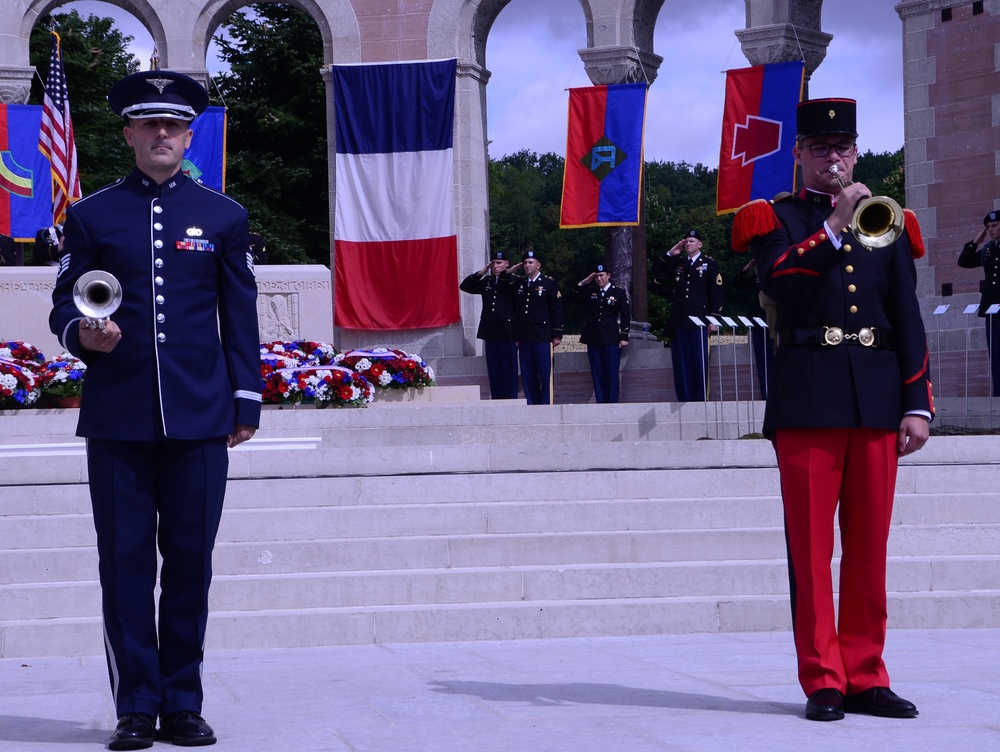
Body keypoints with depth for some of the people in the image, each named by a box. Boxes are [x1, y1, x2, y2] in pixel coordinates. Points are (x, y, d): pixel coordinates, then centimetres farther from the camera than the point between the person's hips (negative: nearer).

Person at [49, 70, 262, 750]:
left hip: (199, 416, 1)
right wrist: (81, 333, -14)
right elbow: (64, 304, 9)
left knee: (191, 561, 3)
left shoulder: (224, 216, 11)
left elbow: (241, 317, 11)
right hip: (118, 419, 0)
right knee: (126, 561, 0)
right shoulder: (93, 215, 8)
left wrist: (246, 401, 5)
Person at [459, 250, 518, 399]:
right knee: (494, 371, 7)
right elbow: (464, 286, 14)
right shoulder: (487, 282, 13)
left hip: (507, 334, -5)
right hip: (490, 333, 5)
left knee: (509, 370, -1)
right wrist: (480, 273, 2)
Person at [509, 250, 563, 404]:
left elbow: (557, 309, -1)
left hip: (543, 337, -5)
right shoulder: (518, 283, 15)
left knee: (545, 374, -3)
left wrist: (557, 334, -6)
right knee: (527, 375, 5)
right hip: (524, 338, 5)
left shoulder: (549, 283, 2)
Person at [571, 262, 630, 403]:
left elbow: (625, 316, 1)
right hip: (593, 339, 3)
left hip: (611, 339, -3)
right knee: (597, 374, 3)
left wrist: (624, 337, -5)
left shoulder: (619, 293, 3)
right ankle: (600, 403, 5)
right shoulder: (590, 292, 13)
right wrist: (584, 282, -1)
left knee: (612, 374, -5)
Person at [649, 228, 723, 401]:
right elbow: (655, 274, 18)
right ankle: (684, 398, 5)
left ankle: (700, 398, 0)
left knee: (700, 361, -3)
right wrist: (669, 254, 9)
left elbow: (716, 293, 0)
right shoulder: (677, 263, 17)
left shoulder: (710, 264, 4)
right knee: (681, 362, 2)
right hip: (678, 320, 4)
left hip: (698, 320, -4)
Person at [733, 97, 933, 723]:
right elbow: (781, 284, -13)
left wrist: (917, 405, 3)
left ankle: (865, 677, 11)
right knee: (812, 546, -2)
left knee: (870, 546, 5)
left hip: (878, 400, 3)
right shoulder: (775, 219, 7)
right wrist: (835, 226, -18)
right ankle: (824, 681, 3)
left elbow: (909, 322, 11)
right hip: (808, 399, -3)